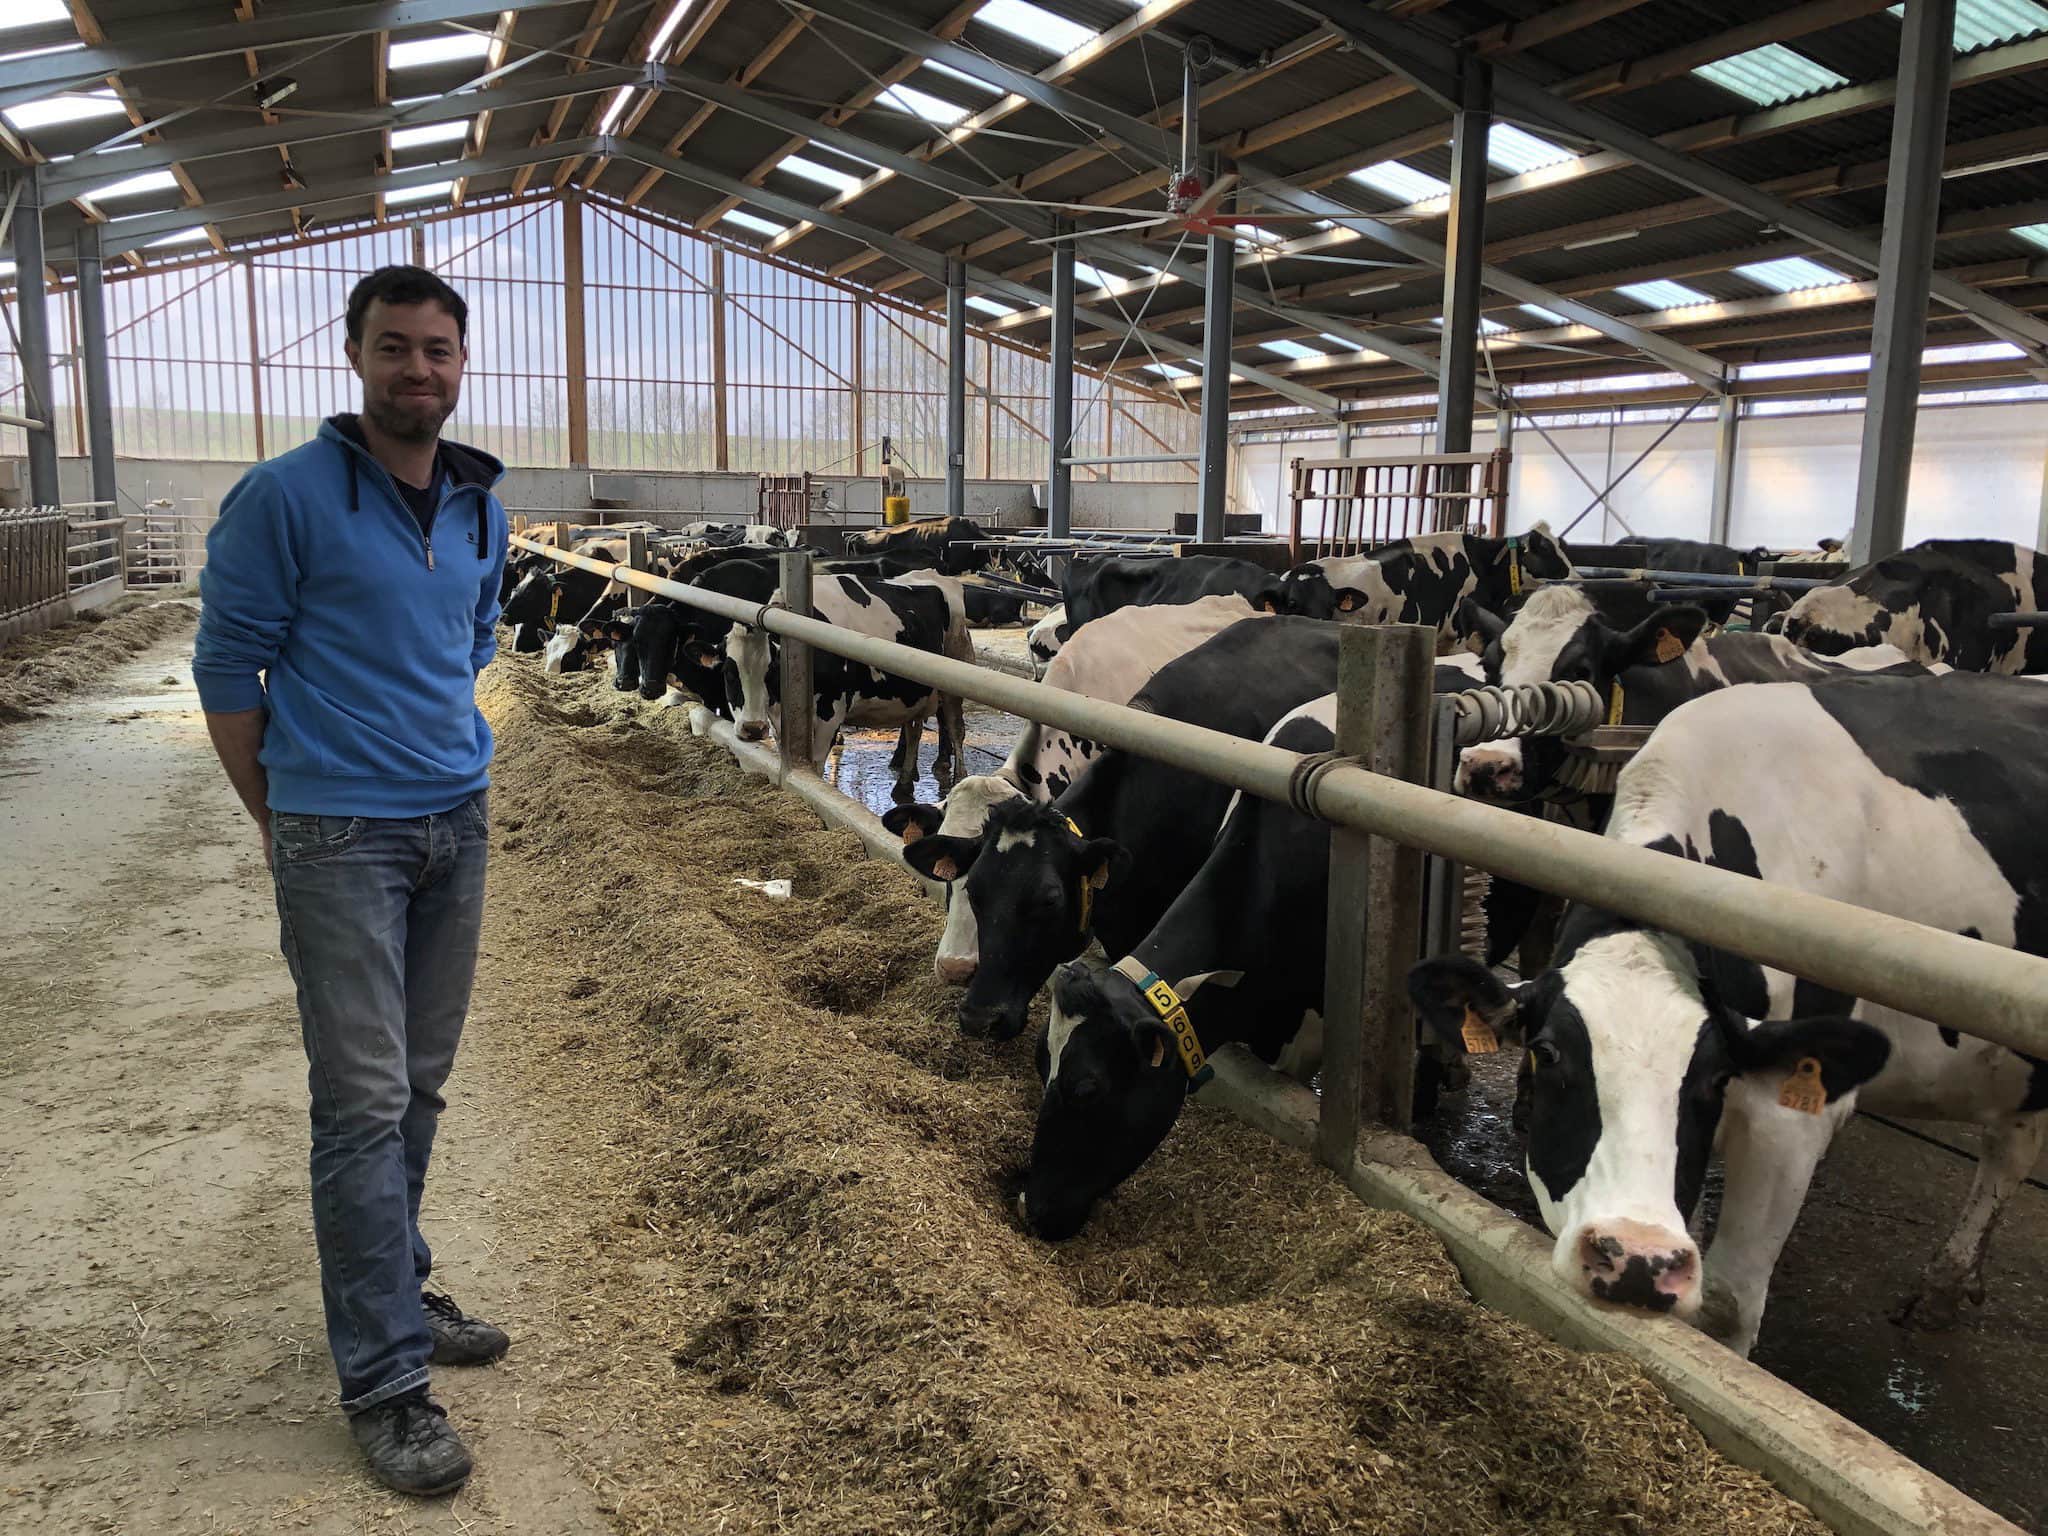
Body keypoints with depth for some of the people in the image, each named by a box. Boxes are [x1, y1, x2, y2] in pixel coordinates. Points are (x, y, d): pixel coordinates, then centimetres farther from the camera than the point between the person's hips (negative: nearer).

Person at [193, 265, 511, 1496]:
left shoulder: (482, 506, 8)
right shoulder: (288, 497, -10)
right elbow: (227, 664, -5)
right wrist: (281, 818, -1)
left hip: (456, 824, 6)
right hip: (341, 837, -6)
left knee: (422, 1082, 15)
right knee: (365, 1101, -2)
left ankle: (392, 1290, 33)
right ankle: (386, 1381, 8)